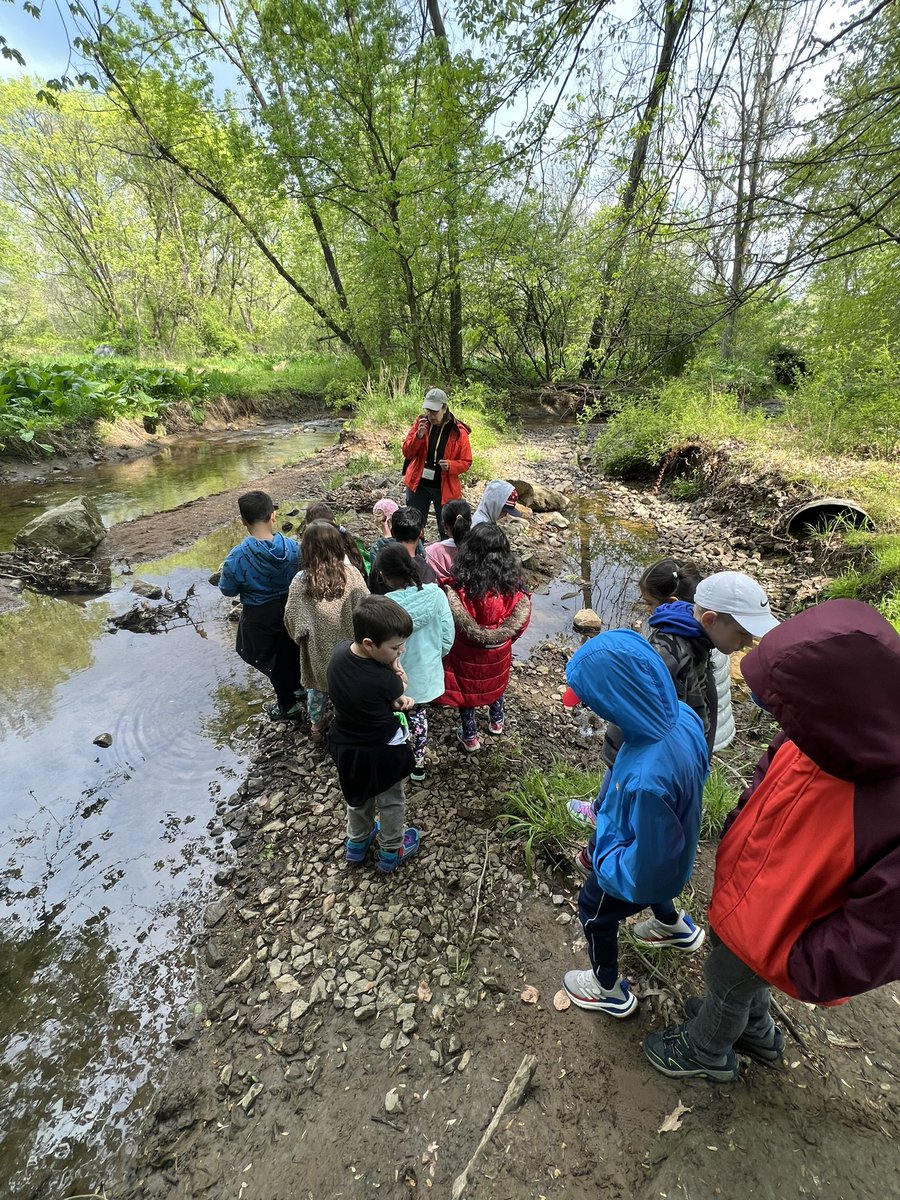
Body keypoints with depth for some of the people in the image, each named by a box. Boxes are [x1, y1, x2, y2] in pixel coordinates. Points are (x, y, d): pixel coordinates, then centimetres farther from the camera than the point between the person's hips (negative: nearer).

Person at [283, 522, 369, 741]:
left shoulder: (300, 581, -20)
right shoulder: (351, 574, -19)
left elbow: (292, 619, -14)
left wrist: (302, 635, 7)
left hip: (317, 648, 0)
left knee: (318, 686, 25)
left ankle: (316, 724, 45)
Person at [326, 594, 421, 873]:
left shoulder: (339, 652, -18)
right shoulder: (384, 679, -37)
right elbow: (399, 699, -13)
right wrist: (395, 669, -19)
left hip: (344, 744, 6)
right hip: (382, 751, -5)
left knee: (359, 797, 31)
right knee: (390, 802, 23)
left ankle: (357, 843, 54)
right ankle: (391, 852, 46)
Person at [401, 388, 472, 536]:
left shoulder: (458, 431, -9)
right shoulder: (420, 423, -1)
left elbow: (466, 462, -3)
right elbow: (407, 453, -3)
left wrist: (450, 465, -24)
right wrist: (419, 435, -20)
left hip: (445, 488, -2)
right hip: (418, 484, 3)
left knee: (447, 530, 7)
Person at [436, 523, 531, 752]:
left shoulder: (460, 585, -30)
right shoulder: (512, 583, -21)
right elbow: (521, 620, -9)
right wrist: (505, 639, 9)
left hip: (467, 651, -3)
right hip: (499, 650, 3)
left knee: (466, 687, 22)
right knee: (495, 682, 31)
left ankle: (470, 737, 40)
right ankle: (497, 721, 54)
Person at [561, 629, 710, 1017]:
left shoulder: (646, 779, -48)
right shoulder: (681, 715, -24)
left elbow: (646, 863, -32)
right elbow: (697, 772, -2)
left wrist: (602, 857, -14)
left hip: (643, 870, -6)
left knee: (593, 910, 24)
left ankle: (610, 991, 51)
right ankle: (676, 925, 67)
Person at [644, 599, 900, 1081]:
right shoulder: (823, 738, -24)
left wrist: (791, 969, -16)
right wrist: (734, 840, 2)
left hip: (770, 929, -5)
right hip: (740, 889, 6)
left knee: (727, 982, 23)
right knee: (728, 947, 32)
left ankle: (706, 1051, 56)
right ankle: (757, 1032, 63)